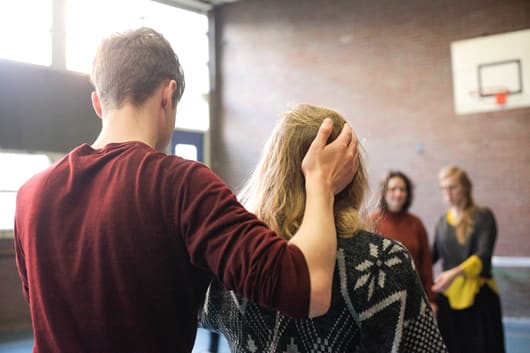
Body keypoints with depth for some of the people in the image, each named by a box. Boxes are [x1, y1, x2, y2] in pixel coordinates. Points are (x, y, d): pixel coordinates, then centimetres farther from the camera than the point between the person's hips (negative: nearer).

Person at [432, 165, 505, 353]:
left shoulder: (483, 216, -4)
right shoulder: (443, 221, 9)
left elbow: (483, 256, -16)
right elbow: (434, 254, 16)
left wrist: (456, 273, -32)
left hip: (478, 294, -4)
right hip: (448, 295, 4)